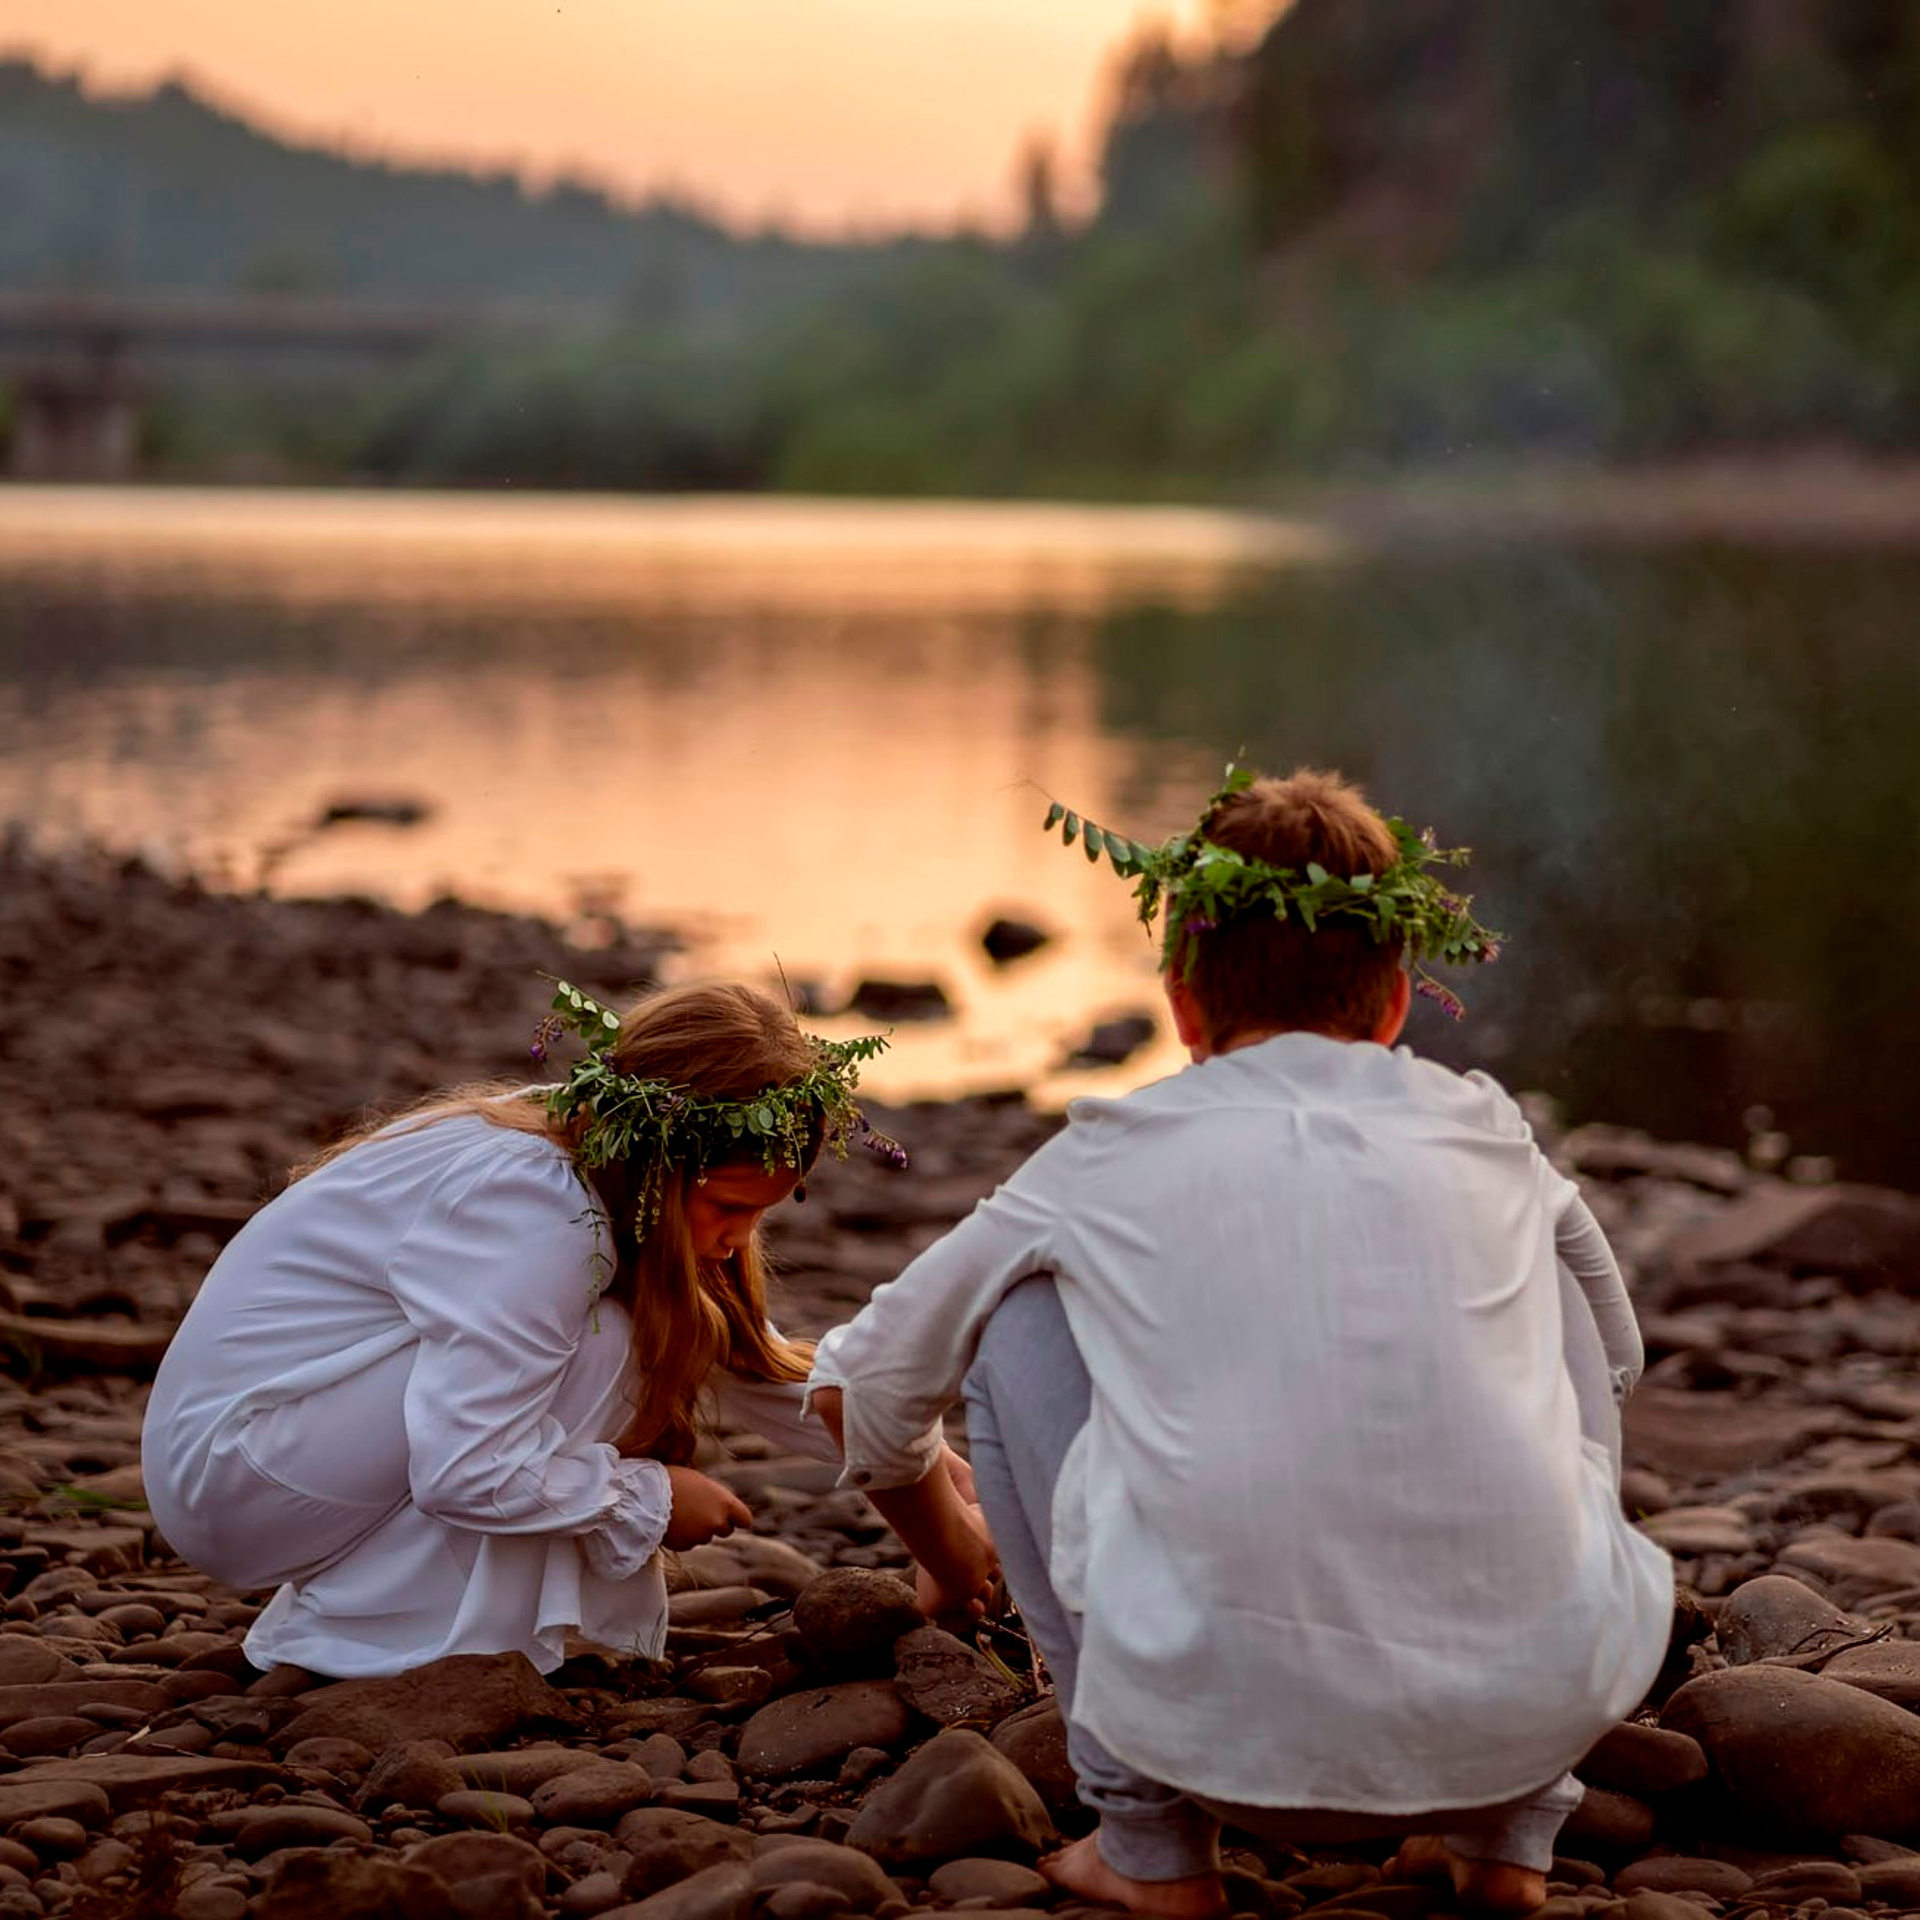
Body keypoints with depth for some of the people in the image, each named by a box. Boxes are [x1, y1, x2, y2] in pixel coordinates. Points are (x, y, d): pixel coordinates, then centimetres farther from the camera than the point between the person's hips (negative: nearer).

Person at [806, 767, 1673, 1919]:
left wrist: (954, 1564, 49)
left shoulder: (1115, 1156, 17)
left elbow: (862, 1389, 29)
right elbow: (1617, 1358, 43)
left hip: (1239, 1727, -2)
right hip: (1539, 1711, 2)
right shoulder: (1485, 1132, 21)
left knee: (1024, 1320, 21)